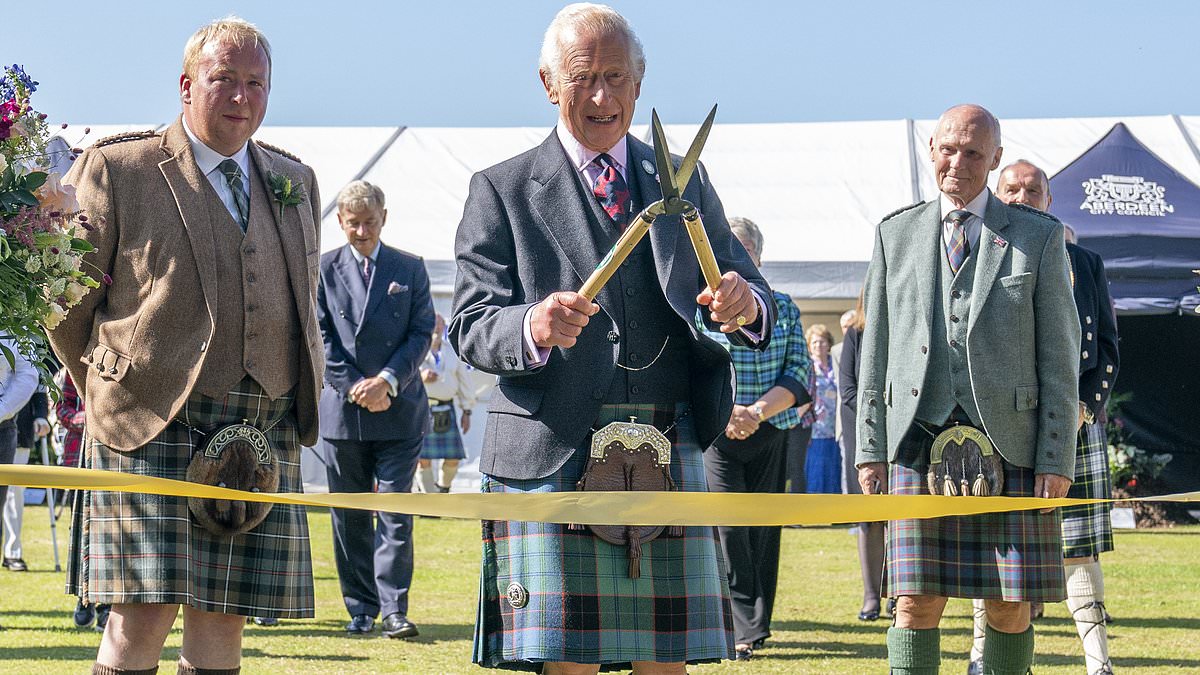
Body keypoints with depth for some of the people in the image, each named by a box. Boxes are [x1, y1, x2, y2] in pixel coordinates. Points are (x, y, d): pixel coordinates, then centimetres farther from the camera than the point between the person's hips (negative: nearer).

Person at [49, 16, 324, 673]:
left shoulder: (296, 182, 18)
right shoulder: (117, 168, 1)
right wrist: (109, 394, 7)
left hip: (265, 436, 4)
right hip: (153, 423, -4)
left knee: (222, 619, 1)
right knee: (143, 617, -11)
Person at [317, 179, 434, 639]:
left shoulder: (410, 269, 8)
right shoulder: (323, 270, 5)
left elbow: (421, 333, 3)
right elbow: (321, 338, 0)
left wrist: (389, 380, -11)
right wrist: (354, 388, -10)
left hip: (400, 410, -1)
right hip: (342, 411, 1)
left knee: (395, 513, -7)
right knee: (350, 518, 5)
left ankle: (394, 610, -9)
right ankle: (360, 608, 12)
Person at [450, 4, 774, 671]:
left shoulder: (685, 184, 18)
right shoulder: (501, 191, 8)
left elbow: (749, 292, 13)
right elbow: (471, 326, -1)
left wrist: (745, 307, -13)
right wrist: (533, 328, -24)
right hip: (554, 458, -3)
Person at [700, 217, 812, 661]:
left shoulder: (783, 307, 8)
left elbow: (798, 375, 0)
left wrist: (757, 411, -17)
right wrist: (725, 411, -22)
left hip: (770, 436, 2)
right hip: (715, 436, -2)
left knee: (764, 529, 4)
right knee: (729, 526, -14)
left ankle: (754, 624, 16)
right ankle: (745, 629, -13)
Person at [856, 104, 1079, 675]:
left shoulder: (1038, 237, 6)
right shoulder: (896, 235, 13)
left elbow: (1059, 356, 3)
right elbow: (876, 351, 13)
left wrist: (1057, 458, -4)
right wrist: (870, 449, 6)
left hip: (1009, 445, -1)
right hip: (919, 441, 1)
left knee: (1010, 607, 0)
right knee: (916, 602, -6)